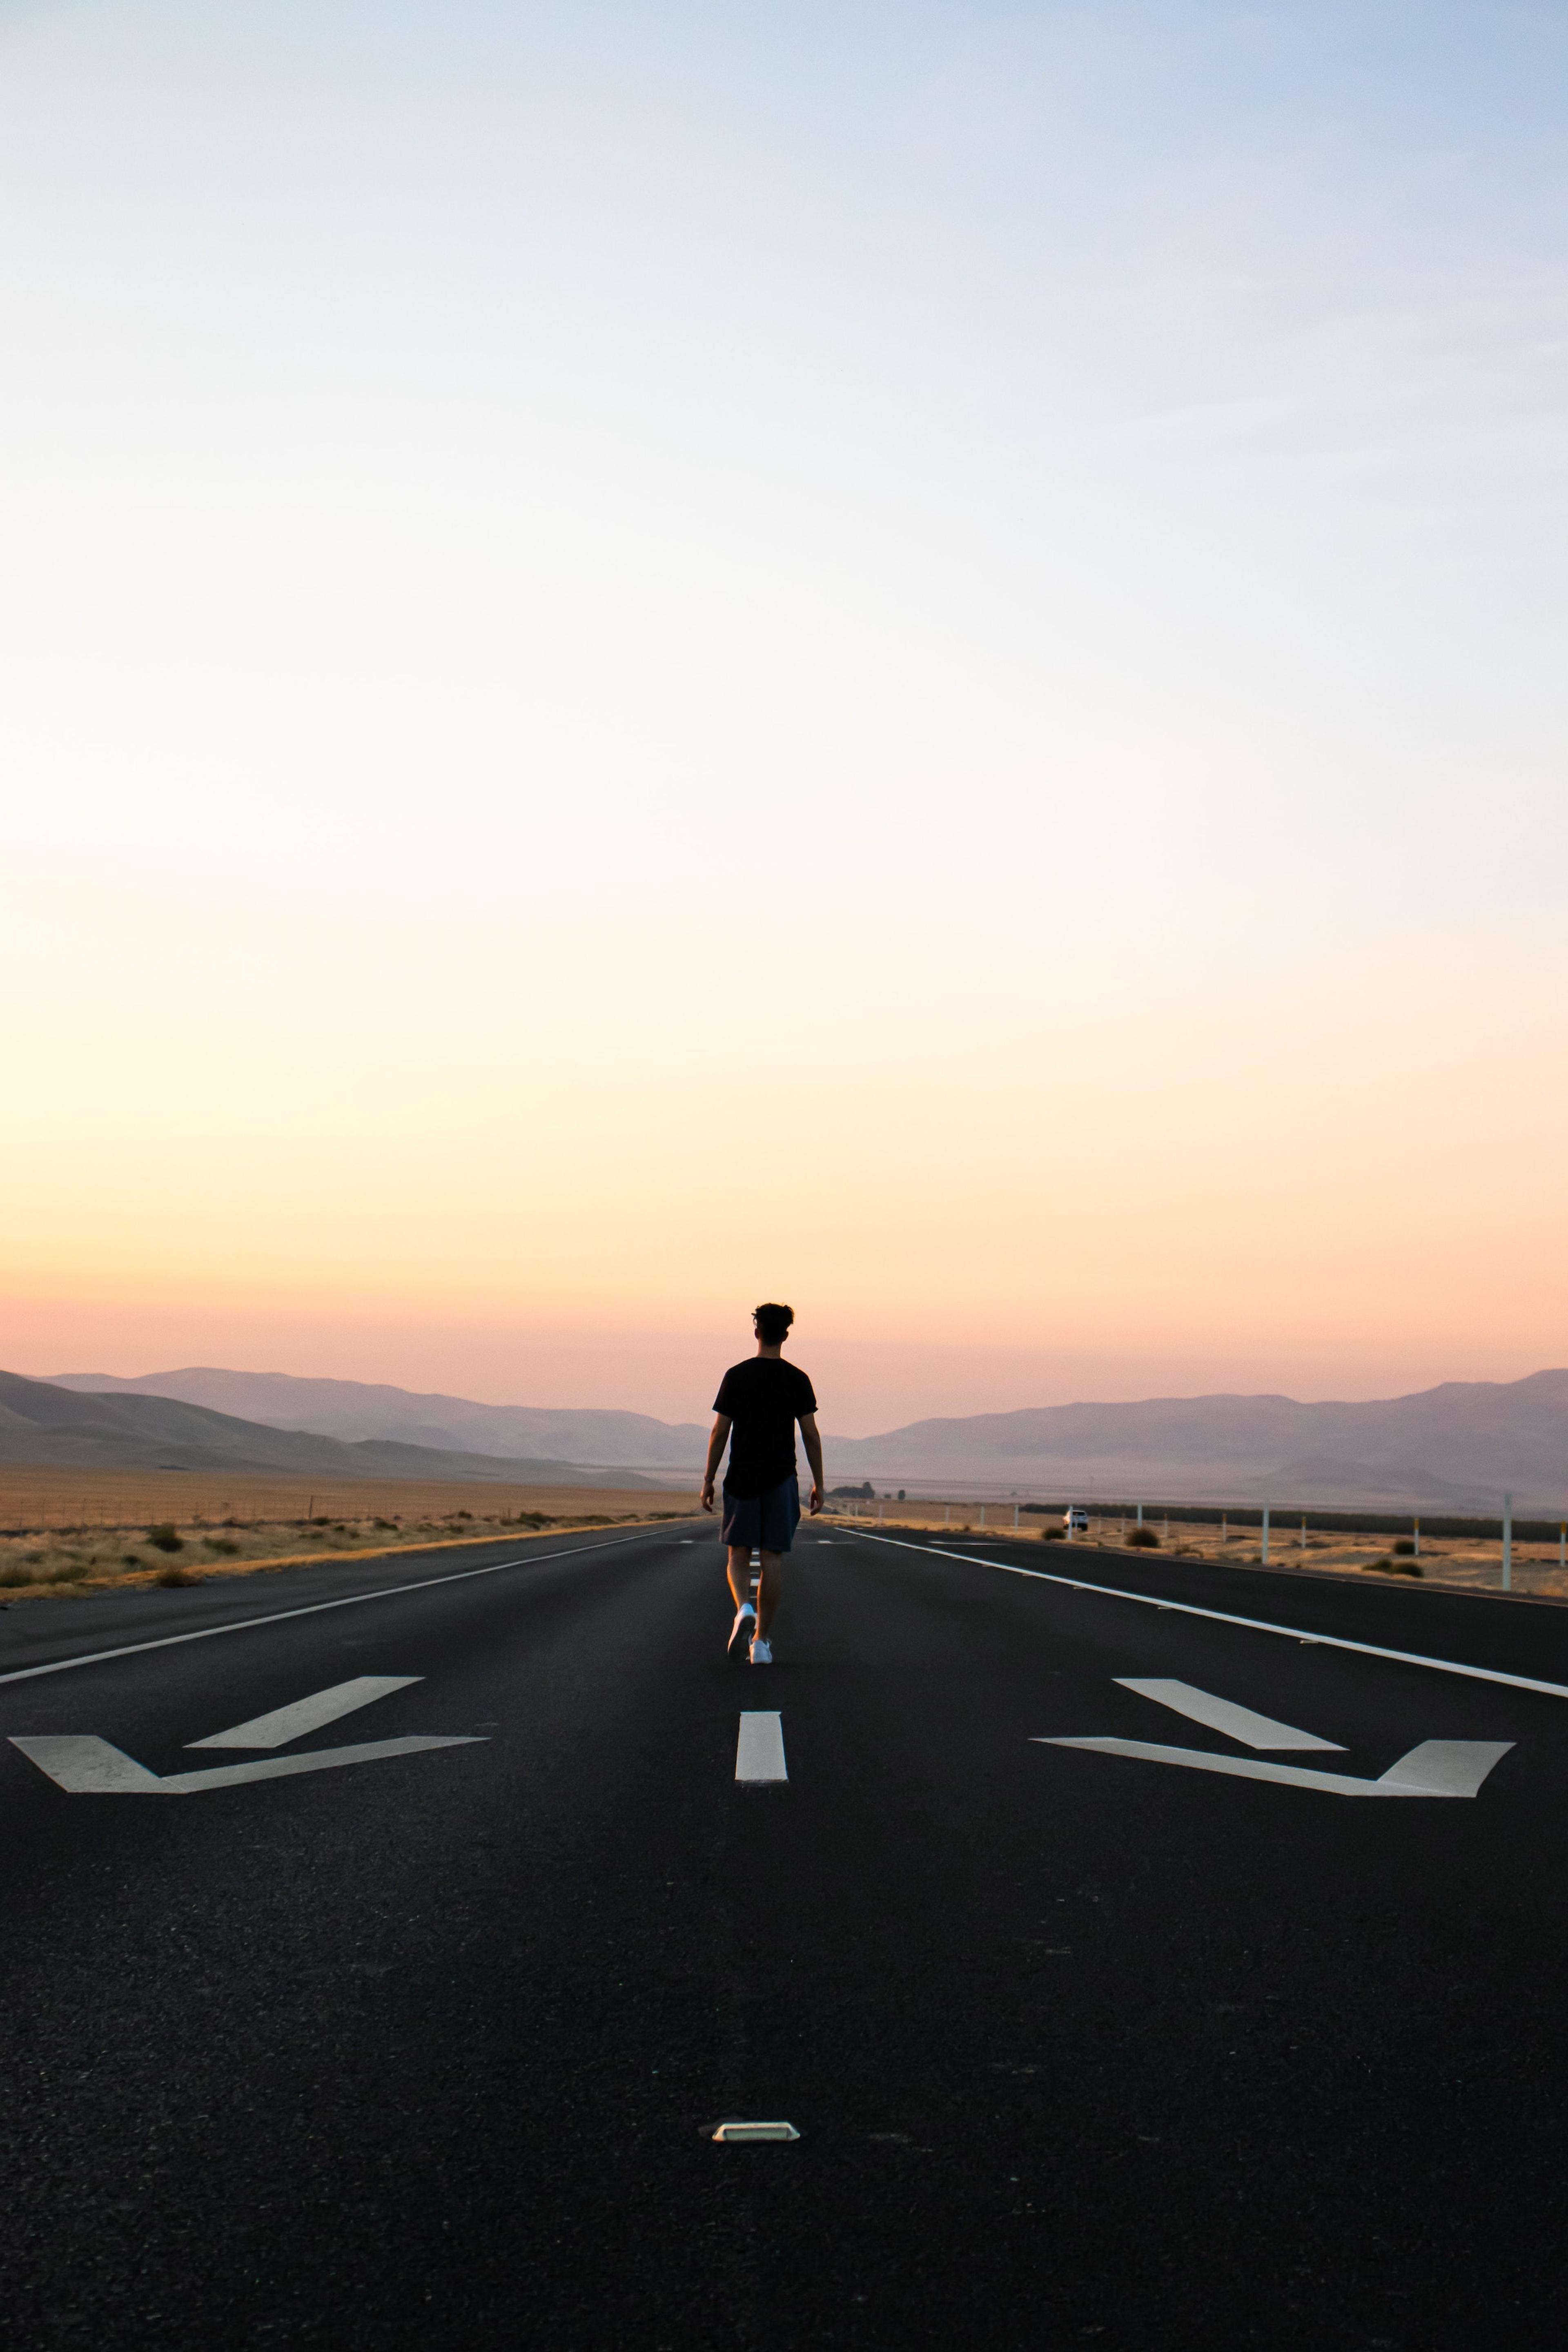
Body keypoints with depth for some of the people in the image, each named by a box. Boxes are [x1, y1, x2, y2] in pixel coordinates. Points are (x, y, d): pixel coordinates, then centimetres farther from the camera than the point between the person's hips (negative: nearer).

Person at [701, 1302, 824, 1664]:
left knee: (738, 1556, 8)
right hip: (781, 1480, 1)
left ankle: (744, 1609, -20)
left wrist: (708, 1480, 5)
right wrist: (818, 1484, 7)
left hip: (741, 1478, -1)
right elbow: (811, 1435, -1)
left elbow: (720, 1432, -3)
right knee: (771, 1561, 3)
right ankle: (761, 1641, 2)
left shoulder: (736, 1376, -2)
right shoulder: (798, 1380, 0)